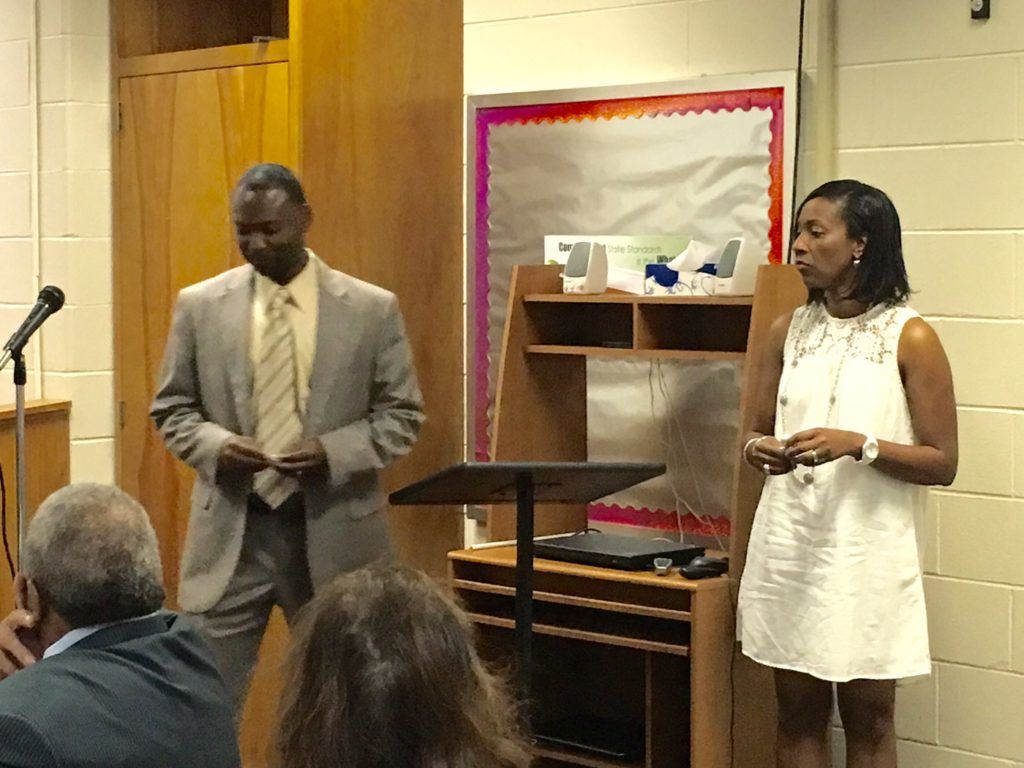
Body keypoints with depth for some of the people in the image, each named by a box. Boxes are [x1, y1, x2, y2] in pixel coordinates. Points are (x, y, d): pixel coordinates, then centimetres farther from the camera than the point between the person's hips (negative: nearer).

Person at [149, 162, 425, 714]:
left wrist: (333, 452, -16)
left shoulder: (372, 309, -1)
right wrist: (214, 445, -14)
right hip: (231, 530, 1)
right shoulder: (200, 306, 3)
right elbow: (171, 409, 8)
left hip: (334, 532, 0)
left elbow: (402, 415, 1)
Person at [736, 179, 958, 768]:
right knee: (798, 709, 11)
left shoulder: (911, 338, -6)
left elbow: (942, 463, -6)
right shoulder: (788, 330, 7)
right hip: (790, 541, 4)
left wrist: (857, 445, -20)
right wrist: (759, 449, -8)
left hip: (867, 549, -4)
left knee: (868, 717, 6)